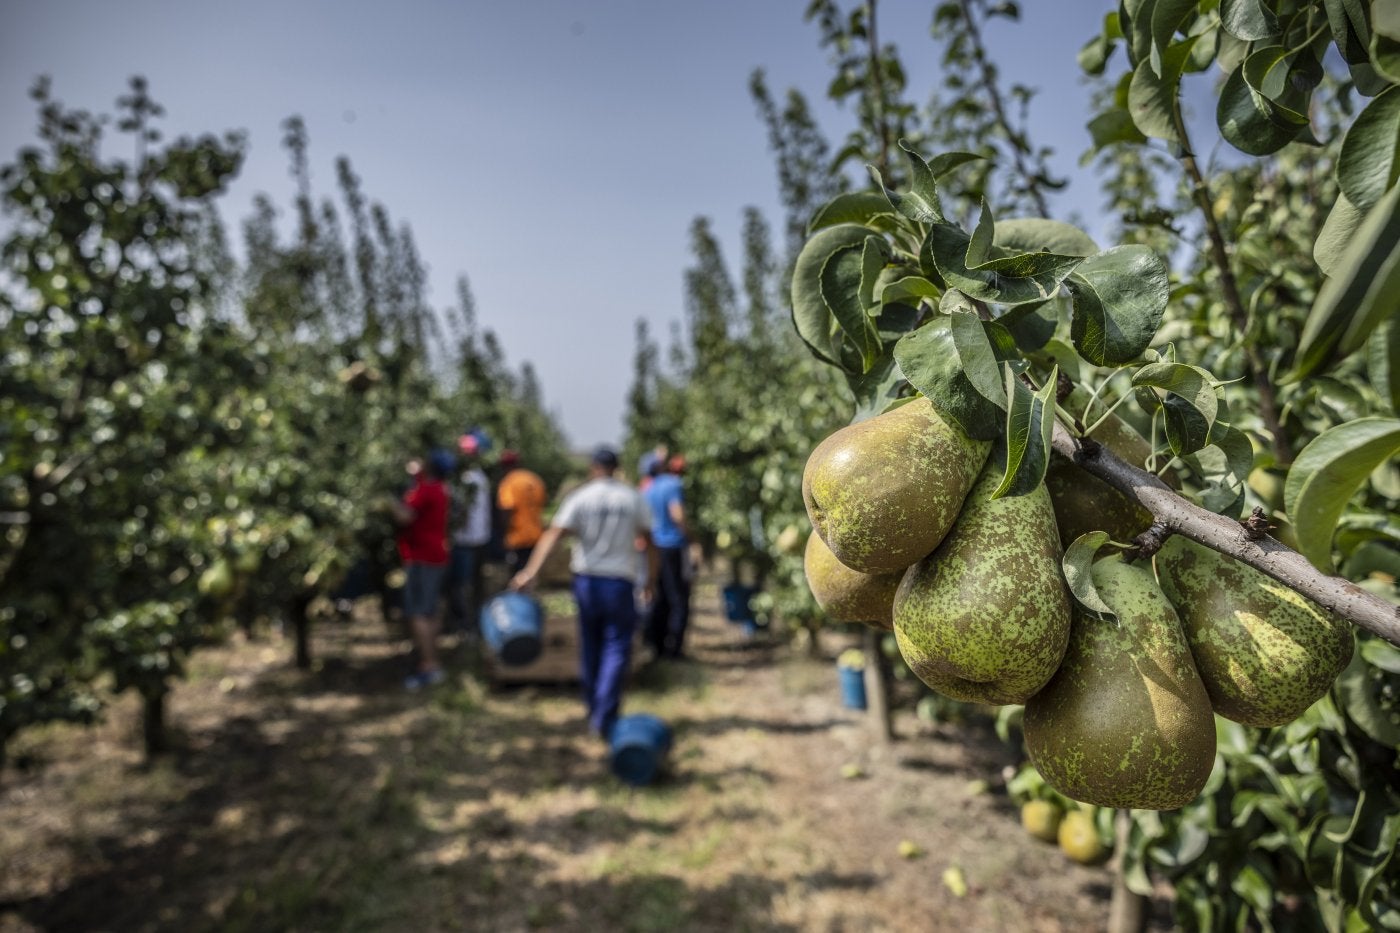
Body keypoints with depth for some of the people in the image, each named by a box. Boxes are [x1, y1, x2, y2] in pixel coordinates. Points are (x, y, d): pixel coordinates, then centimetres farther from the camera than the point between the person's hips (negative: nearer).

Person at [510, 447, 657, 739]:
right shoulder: (633, 498, -1)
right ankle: (604, 719, -6)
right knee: (616, 649, 2)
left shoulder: (579, 497, -4)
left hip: (586, 579, 2)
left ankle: (593, 711, 31)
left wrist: (530, 571, -22)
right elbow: (649, 540, 2)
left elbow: (553, 534, -15)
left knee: (590, 647, 16)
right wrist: (651, 577, 12)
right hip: (619, 581, -1)